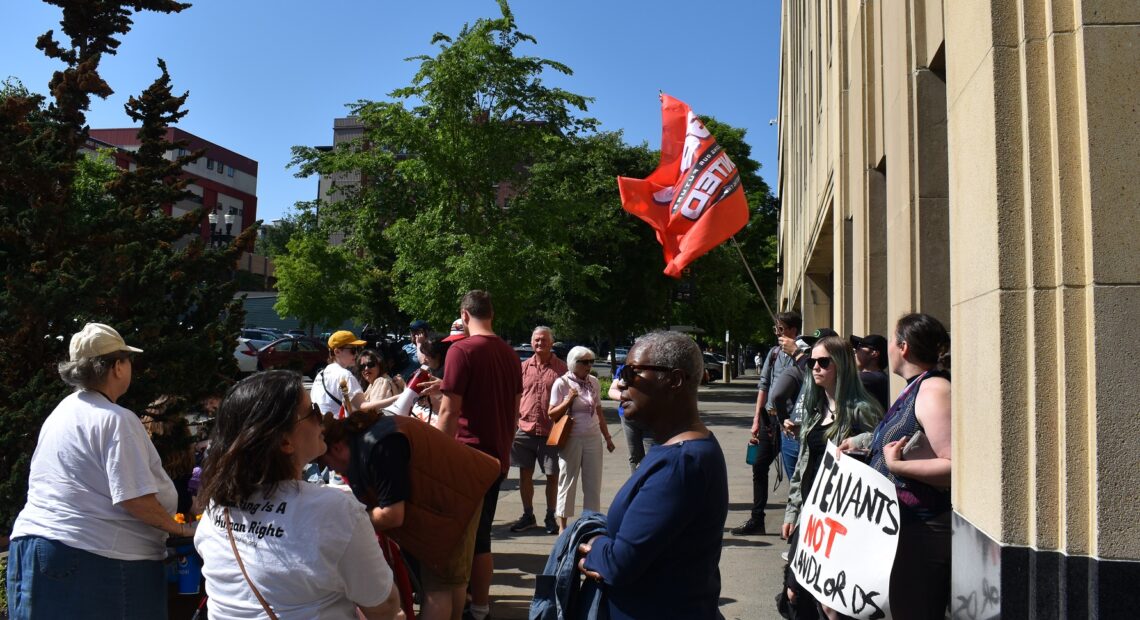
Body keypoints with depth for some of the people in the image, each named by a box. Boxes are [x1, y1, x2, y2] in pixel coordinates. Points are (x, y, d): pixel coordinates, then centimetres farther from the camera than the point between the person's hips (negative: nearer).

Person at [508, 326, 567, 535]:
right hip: (525, 429, 3)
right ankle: (528, 515, 25)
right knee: (525, 473, 9)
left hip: (550, 431, -3)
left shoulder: (561, 368, -2)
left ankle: (550, 517, 20)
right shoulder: (524, 367, 8)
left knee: (552, 475, 5)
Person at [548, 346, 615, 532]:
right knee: (567, 481, 4)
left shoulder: (594, 382, 6)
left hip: (593, 438, 4)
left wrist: (607, 437, 17)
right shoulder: (562, 383, -7)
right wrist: (569, 400, -18)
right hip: (571, 439, -4)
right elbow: (552, 415, -6)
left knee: (593, 482, 7)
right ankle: (562, 525, 13)